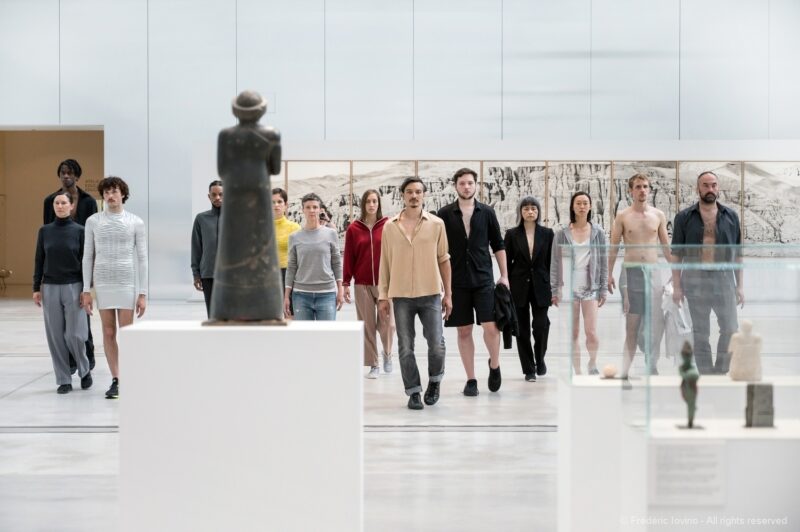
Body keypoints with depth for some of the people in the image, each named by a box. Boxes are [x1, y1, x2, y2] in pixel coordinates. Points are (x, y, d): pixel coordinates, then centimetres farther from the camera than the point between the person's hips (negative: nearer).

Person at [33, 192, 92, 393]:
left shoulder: (79, 230, -2)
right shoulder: (45, 231, 5)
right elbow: (39, 260, 8)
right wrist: (36, 288, 3)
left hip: (73, 287, -3)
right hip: (50, 288, 3)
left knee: (74, 334, -5)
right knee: (55, 336, 2)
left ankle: (85, 371, 20)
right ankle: (64, 380, 11)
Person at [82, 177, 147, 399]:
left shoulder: (136, 223, 1)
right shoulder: (93, 222, 5)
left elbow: (142, 259, 1)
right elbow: (88, 256, 8)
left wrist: (143, 293, -3)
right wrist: (86, 290, 3)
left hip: (127, 283, -1)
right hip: (103, 283, 2)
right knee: (108, 333, 3)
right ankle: (115, 380, 9)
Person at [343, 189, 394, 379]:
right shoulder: (354, 229, 4)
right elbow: (349, 257, 6)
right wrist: (346, 283, 3)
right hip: (362, 285, 1)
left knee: (387, 324, -6)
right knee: (367, 325, 3)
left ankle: (387, 353, 22)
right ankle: (373, 365, 13)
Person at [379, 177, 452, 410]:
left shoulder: (436, 224, 2)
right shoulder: (390, 226, 4)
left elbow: (444, 260, 6)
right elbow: (385, 263, 7)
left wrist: (448, 294, 4)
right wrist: (382, 296, 5)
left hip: (430, 294, -1)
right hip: (401, 295, 1)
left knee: (436, 345, -5)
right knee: (406, 348, 4)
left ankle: (434, 381, 21)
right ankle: (413, 392, 15)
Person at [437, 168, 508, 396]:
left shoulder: (486, 212, 4)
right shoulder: (445, 214, 2)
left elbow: (498, 246, 10)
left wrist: (504, 275, 6)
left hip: (483, 279, 0)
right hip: (457, 281, 0)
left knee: (491, 327, -10)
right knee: (464, 331, 3)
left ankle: (494, 365, 16)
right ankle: (471, 379, 12)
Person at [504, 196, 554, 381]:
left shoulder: (547, 233, 4)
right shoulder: (512, 234, 2)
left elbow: (551, 262, 5)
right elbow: (507, 262, 3)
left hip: (540, 287, 0)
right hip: (519, 288, 0)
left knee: (541, 326, -7)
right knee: (522, 330, 3)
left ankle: (539, 359, 20)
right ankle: (529, 369, 13)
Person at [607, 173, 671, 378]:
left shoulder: (658, 215, 7)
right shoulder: (622, 216, 2)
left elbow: (666, 246, 12)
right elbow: (614, 246, 4)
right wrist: (609, 274, -1)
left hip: (653, 271, 2)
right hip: (631, 271, -2)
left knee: (653, 322, 2)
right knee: (631, 324, -4)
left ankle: (652, 367, 9)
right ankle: (625, 369, -2)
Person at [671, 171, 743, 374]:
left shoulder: (731, 216, 8)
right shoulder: (684, 217, 4)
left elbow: (737, 254, 10)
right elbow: (676, 254, 4)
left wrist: (740, 285, 6)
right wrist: (676, 286, -2)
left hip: (723, 279, 1)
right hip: (695, 281, -1)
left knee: (731, 329, -5)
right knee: (700, 333, 5)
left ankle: (721, 371, 11)